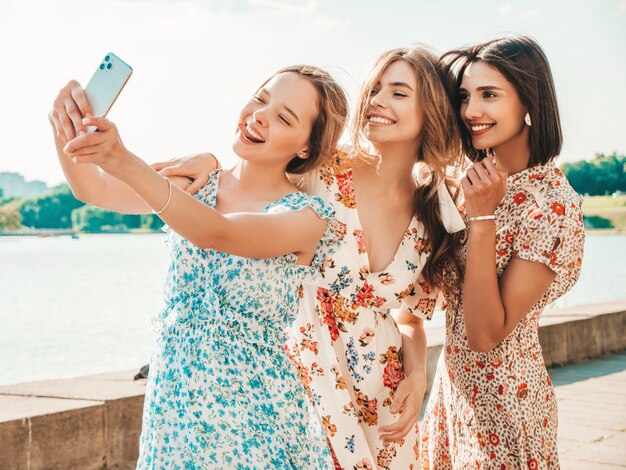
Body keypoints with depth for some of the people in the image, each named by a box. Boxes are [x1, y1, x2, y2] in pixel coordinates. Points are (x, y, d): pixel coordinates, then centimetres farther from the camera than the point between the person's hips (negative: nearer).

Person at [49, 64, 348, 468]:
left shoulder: (307, 218, -11)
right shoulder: (196, 185, 4)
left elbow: (216, 234, -28)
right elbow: (93, 189, -8)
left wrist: (125, 163, -41)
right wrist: (67, 125, -29)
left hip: (253, 413, -4)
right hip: (171, 403, 4)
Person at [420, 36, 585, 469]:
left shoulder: (555, 205, -23)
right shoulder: (482, 180, 1)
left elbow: (486, 336, -24)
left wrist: (483, 216, -26)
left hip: (502, 399, -7)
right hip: (455, 384, 8)